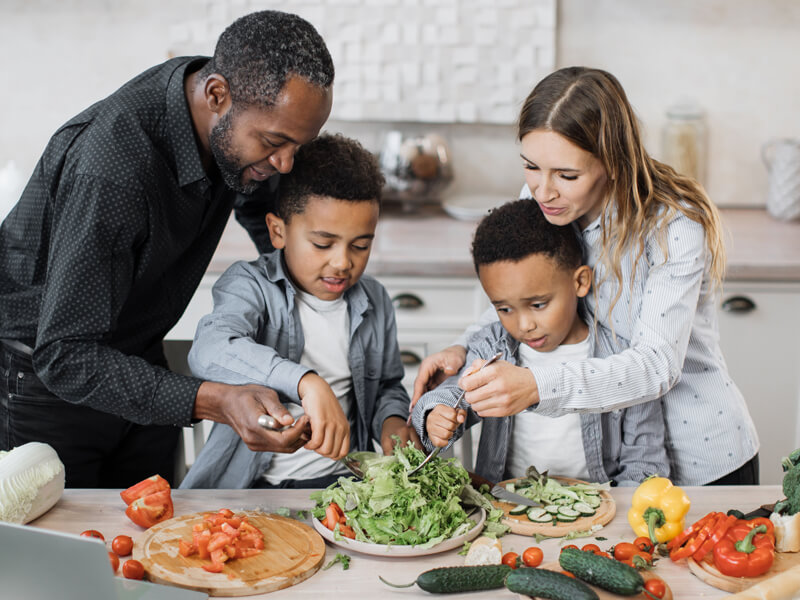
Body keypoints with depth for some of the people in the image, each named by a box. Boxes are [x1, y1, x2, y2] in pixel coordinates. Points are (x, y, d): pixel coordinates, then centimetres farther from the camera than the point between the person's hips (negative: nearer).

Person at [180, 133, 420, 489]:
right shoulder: (250, 284, -6)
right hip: (249, 486, -4)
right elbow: (210, 350, -29)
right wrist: (306, 383, -42)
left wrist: (391, 420, 4)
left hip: (344, 482, 5)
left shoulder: (374, 303, 12)